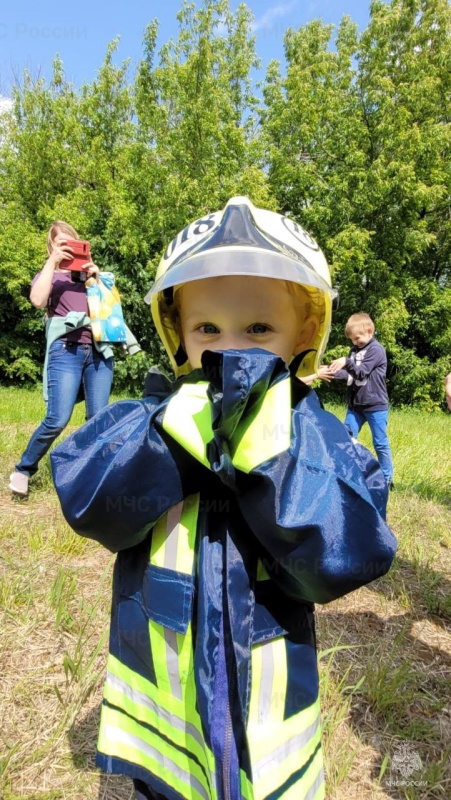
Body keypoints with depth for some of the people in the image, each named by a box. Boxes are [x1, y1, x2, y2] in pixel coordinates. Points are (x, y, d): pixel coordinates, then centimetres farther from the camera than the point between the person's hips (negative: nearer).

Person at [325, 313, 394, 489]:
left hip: (375, 405, -7)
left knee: (380, 443, 3)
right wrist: (332, 372, -9)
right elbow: (349, 373, 8)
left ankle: (387, 479, 15)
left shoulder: (376, 349, -10)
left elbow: (361, 372, -19)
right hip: (355, 404, 7)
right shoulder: (355, 350, 11)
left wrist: (346, 362, -32)